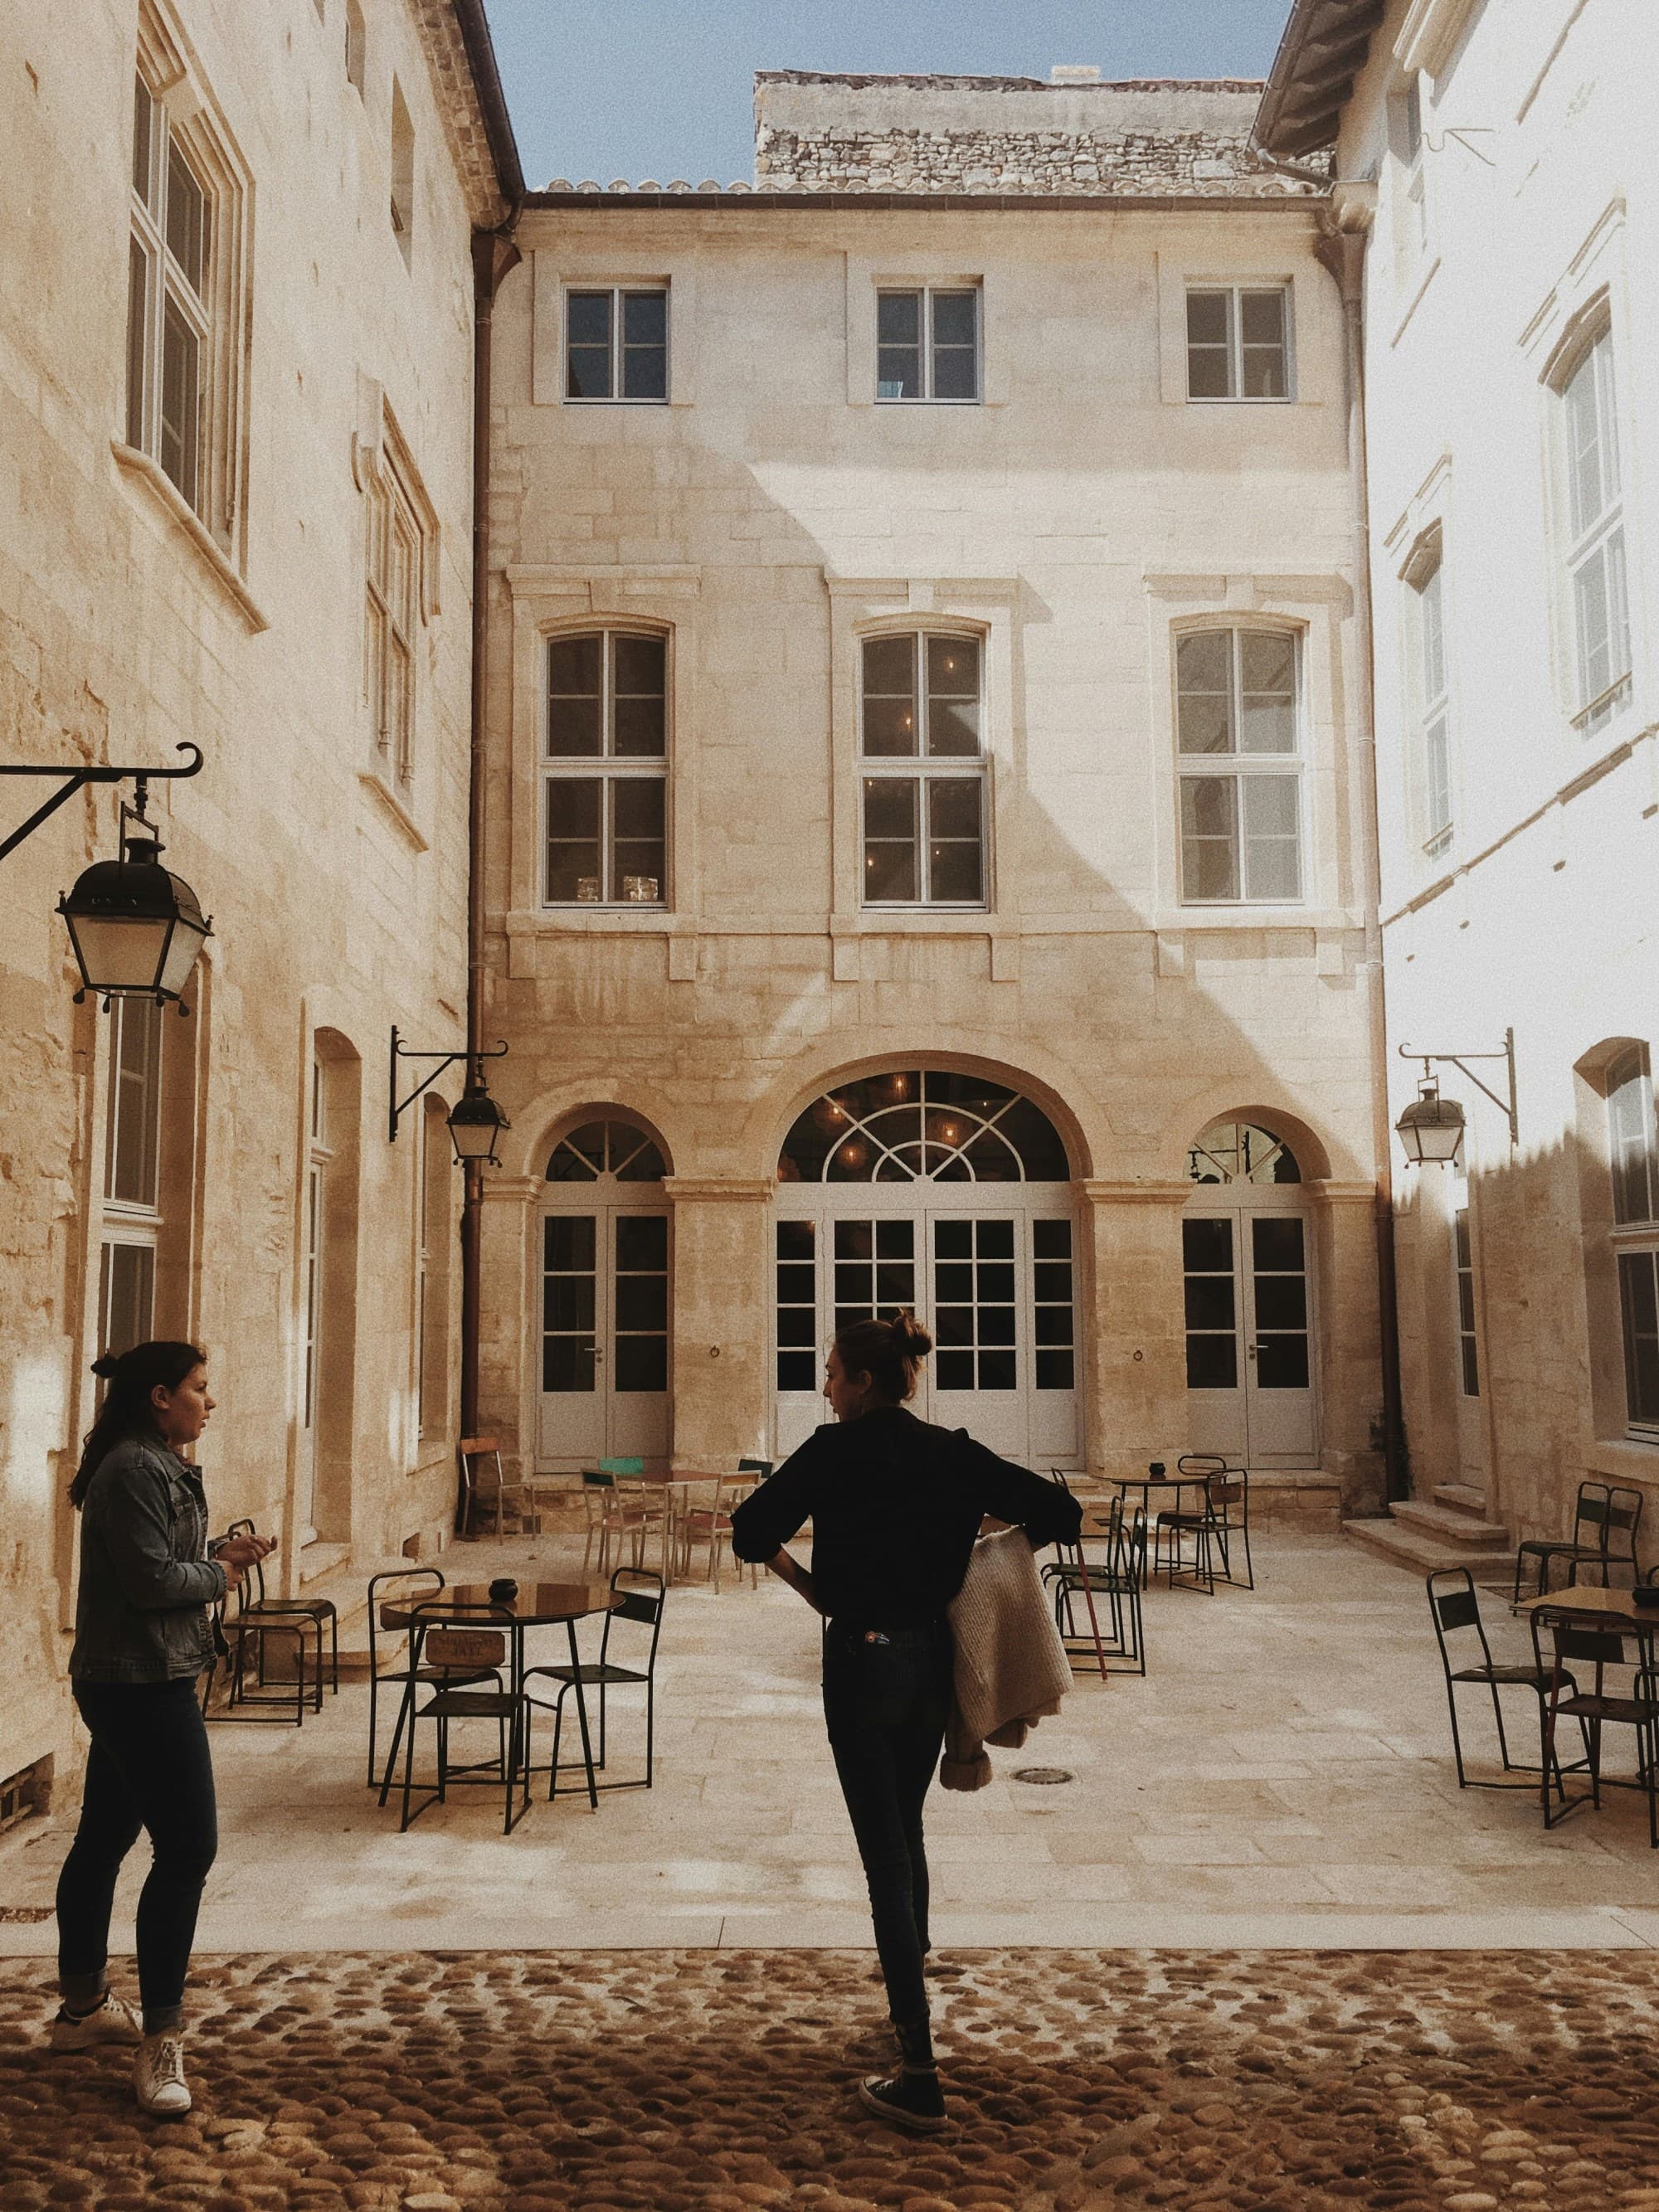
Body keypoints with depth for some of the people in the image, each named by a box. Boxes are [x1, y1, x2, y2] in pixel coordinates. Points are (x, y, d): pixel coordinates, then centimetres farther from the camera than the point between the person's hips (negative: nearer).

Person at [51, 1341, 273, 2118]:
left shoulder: (155, 1465, 14)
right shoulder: (134, 1470, -18)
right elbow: (150, 1578, -23)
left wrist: (220, 1553, 4)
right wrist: (218, 1575, -8)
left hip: (126, 1682, 11)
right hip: (142, 1682, -11)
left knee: (105, 1837, 19)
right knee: (187, 1846, -10)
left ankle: (82, 2007, 32)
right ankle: (160, 2041, -5)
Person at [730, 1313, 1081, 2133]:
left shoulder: (836, 1451, -10)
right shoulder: (951, 1453, 2)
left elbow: (751, 1532, -10)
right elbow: (1058, 1511, 1)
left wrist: (808, 1585, 4)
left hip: (862, 1658, -5)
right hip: (932, 1657, 6)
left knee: (884, 1852, -3)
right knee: (907, 1832, 23)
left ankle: (918, 2075, -5)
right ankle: (910, 2002, 40)